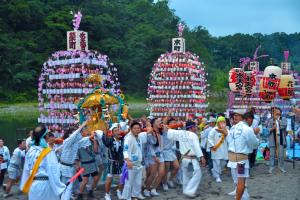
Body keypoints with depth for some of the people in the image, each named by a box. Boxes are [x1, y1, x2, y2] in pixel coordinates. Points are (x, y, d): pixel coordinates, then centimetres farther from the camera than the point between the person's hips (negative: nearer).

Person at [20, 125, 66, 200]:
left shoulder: (30, 151, 2)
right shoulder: (49, 152, -15)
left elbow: (26, 170, 6)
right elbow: (53, 173, -18)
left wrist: (24, 186, 15)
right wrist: (61, 189, -14)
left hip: (33, 185, 6)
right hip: (46, 185, -5)